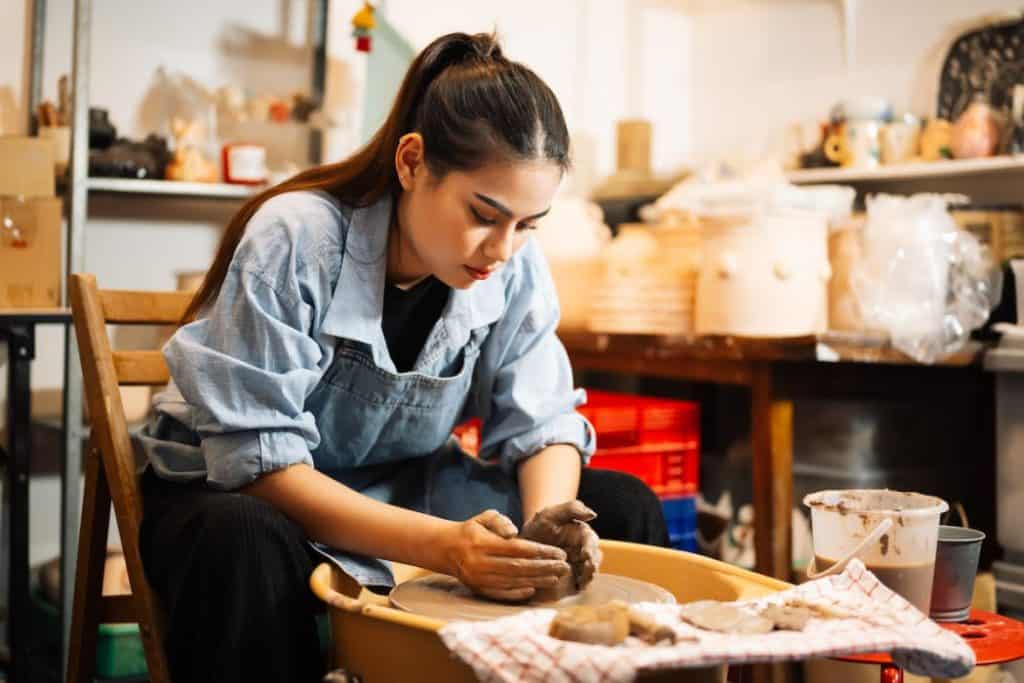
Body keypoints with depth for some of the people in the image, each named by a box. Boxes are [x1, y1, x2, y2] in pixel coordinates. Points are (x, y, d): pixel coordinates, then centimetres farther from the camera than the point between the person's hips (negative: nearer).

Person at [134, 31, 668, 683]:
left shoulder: (515, 263, -12)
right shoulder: (295, 242, -27)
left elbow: (542, 418, -6)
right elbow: (257, 458, -28)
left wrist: (548, 521, -29)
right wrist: (443, 545, -39)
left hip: (404, 484, 5)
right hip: (236, 487, -4)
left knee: (625, 507, -8)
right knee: (243, 543, -40)